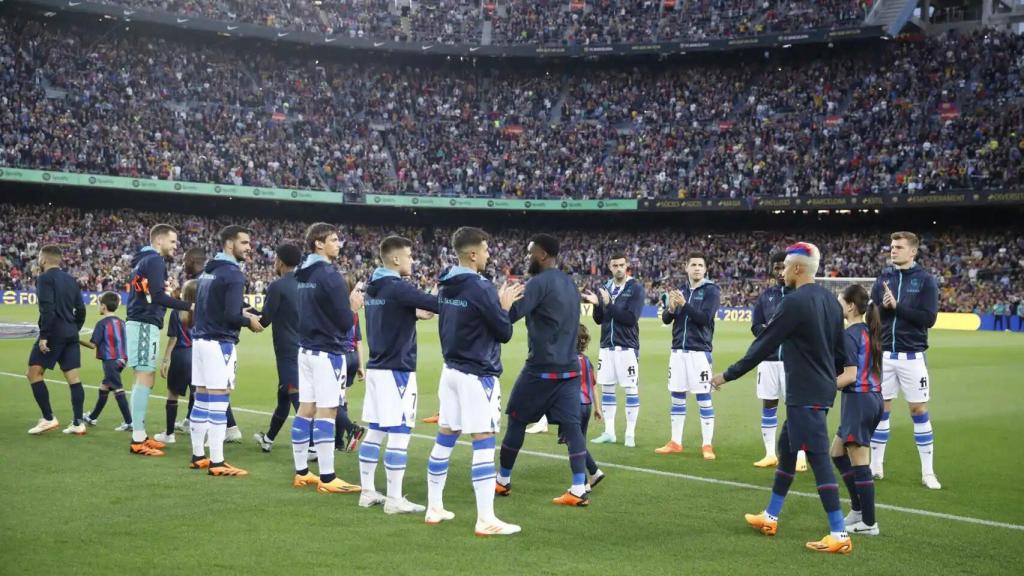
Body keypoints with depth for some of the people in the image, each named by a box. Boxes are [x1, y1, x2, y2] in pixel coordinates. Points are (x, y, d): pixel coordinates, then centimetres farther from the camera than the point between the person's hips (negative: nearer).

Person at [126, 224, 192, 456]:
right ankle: (138, 440, -11)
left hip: (139, 323, 10)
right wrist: (189, 306, -19)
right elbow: (158, 296, -20)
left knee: (145, 380, 12)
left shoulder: (144, 260, 20)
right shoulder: (155, 261, -10)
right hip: (145, 325, -10)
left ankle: (140, 435, 15)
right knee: (145, 380, -10)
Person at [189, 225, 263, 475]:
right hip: (220, 343, -9)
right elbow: (231, 315, -20)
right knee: (218, 403, -6)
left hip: (201, 339, 9)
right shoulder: (233, 274, -14)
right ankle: (217, 463, -4)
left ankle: (198, 456, 20)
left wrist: (241, 314, 17)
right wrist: (249, 322, -2)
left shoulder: (208, 271, 14)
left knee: (202, 400, 13)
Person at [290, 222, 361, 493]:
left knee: (305, 409, 11)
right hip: (327, 352, -8)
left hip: (306, 348, 8)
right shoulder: (330, 275, -15)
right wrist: (353, 306, 3)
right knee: (326, 412, -6)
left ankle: (302, 472, 17)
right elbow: (345, 322, -15)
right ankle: (327, 478, -4)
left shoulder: (304, 274, 10)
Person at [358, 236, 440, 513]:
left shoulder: (373, 287, 11)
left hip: (376, 367, 9)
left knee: (374, 431, 13)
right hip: (397, 370, -9)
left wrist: (415, 312, 11)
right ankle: (394, 500, -1)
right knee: (399, 434, -4)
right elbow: (437, 304, -21)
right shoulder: (398, 288, -15)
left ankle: (368, 492, 19)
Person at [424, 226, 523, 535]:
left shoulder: (447, 286, 7)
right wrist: (504, 307, 5)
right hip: (477, 374, -8)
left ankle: (434, 507, 22)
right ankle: (486, 520, -7)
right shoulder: (481, 288, -17)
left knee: (445, 438, 14)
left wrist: (497, 305, 13)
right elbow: (504, 333, -12)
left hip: (451, 370, 8)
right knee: (484, 443, -7)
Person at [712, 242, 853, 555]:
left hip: (805, 395, -9)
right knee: (787, 448, 19)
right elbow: (840, 350, 15)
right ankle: (770, 517, 30)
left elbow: (764, 345, -13)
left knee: (818, 457, -7)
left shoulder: (795, 302, -16)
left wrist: (728, 375, -4)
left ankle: (839, 535, -7)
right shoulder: (830, 301, 9)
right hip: (822, 390, 9)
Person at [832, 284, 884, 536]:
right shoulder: (870, 331, 10)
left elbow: (850, 376, -20)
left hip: (858, 400, -9)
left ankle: (869, 523, 4)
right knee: (837, 452, 20)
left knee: (860, 462, -2)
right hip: (874, 397, 9)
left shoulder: (850, 334, -15)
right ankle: (858, 508, 22)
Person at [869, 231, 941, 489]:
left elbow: (928, 318, -14)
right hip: (885, 355, 3)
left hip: (912, 356, -3)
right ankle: (876, 466, 18)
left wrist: (897, 306, -18)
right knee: (880, 409, 8)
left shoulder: (925, 280, -4)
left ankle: (928, 472, 10)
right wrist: (883, 307, -16)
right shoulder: (883, 279, 6)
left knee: (919, 411, 2)